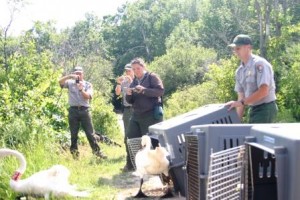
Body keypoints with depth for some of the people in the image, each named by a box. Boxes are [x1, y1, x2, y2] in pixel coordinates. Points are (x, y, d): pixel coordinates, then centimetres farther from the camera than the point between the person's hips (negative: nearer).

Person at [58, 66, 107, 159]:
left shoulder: (88, 84, 9)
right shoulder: (70, 83, 10)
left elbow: (88, 96, -4)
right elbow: (60, 82, -6)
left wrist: (81, 90, -20)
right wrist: (69, 76, -17)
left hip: (84, 110, 0)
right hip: (73, 110, 1)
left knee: (90, 133, -1)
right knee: (74, 134, 5)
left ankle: (97, 151, 4)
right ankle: (74, 153, 13)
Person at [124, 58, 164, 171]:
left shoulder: (152, 77, -2)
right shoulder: (134, 81, 16)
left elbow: (161, 91, -16)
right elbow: (130, 101, 15)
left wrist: (144, 90, -25)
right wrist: (129, 95, -8)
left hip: (151, 115, -7)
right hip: (136, 115, 7)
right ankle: (131, 165, 16)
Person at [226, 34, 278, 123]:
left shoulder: (259, 64, -15)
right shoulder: (240, 71, 9)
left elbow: (263, 91, -23)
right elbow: (241, 95, 13)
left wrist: (241, 102, -25)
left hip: (265, 108, -8)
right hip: (253, 109, 8)